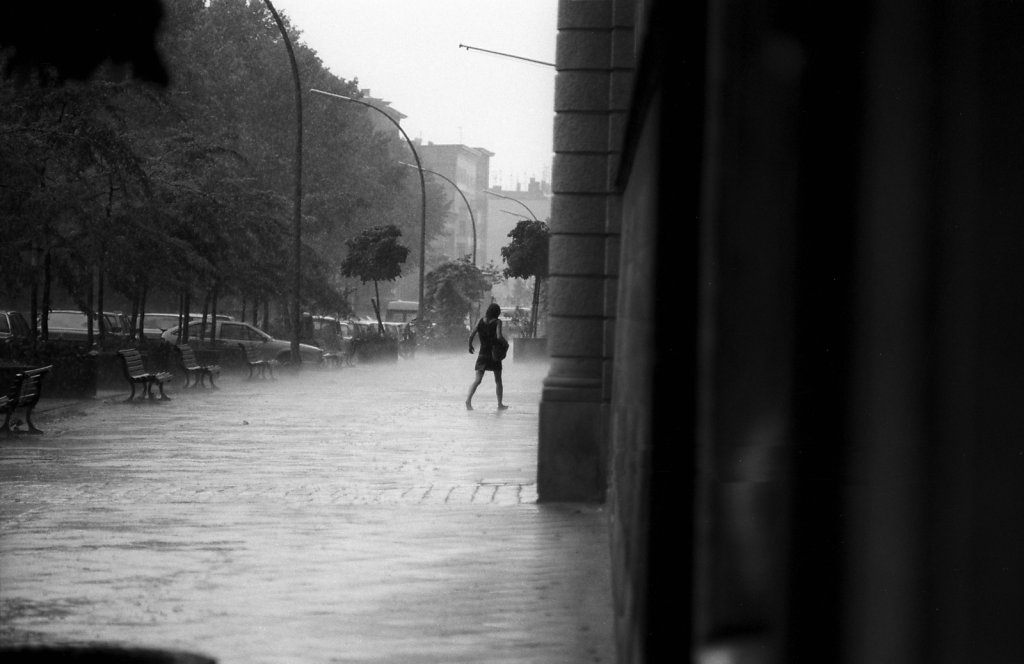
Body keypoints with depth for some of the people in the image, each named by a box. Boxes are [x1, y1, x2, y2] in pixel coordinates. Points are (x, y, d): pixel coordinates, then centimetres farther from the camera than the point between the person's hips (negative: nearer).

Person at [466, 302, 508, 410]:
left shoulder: (481, 321, 2)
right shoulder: (497, 322, -8)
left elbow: (471, 335, -1)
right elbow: (499, 337, -21)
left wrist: (470, 346, 16)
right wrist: (504, 339, 0)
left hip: (482, 354, 3)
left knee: (477, 380, 0)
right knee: (498, 381, 13)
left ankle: (468, 400, -19)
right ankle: (500, 404, 17)